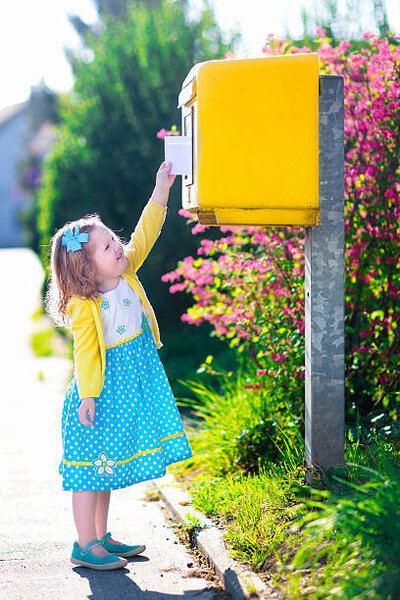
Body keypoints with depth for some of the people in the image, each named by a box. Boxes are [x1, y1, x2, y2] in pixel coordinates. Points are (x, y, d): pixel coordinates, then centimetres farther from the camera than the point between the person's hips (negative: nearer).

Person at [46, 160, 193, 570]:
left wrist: (161, 190, 0)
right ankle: (86, 545, 6)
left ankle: (101, 537, 25)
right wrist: (88, 396, -21)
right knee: (93, 467, -1)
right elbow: (86, 354, -20)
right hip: (104, 391, -8)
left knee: (108, 466, 16)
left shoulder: (126, 274, 2)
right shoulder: (85, 308, -20)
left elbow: (144, 236, 4)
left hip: (131, 389, 8)